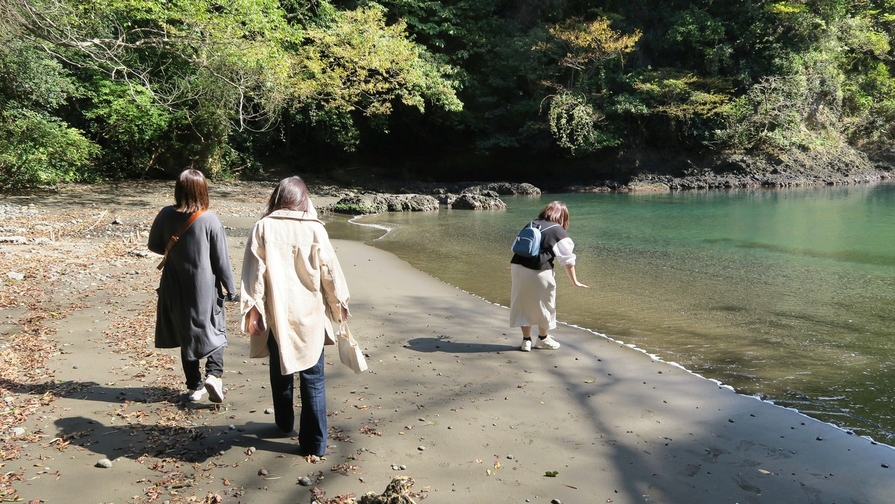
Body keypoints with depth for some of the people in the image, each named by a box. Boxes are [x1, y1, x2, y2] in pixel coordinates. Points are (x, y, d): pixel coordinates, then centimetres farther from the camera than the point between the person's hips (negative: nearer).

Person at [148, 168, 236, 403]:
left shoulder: (166, 216, -6)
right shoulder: (210, 220, -14)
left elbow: (154, 245, 8)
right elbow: (221, 259, -10)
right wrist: (230, 288, 0)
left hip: (175, 288, 3)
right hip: (205, 287, -3)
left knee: (186, 334, 16)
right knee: (214, 330, 14)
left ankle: (195, 385, 21)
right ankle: (214, 374, -6)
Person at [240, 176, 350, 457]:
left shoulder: (263, 228, -4)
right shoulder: (315, 228, -5)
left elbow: (254, 271, -6)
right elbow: (330, 270, 0)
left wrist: (252, 308, -2)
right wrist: (339, 302, 13)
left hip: (276, 314, 1)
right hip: (309, 314, -1)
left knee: (281, 370, 21)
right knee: (312, 377, 5)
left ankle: (285, 423, 39)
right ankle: (314, 442, 6)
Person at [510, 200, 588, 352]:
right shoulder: (559, 232, 1)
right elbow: (568, 260, 0)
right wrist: (574, 281, 9)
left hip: (518, 267, 5)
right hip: (538, 272, -5)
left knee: (523, 304, 16)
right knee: (543, 305, 15)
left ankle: (526, 339, 22)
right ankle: (542, 339, 30)